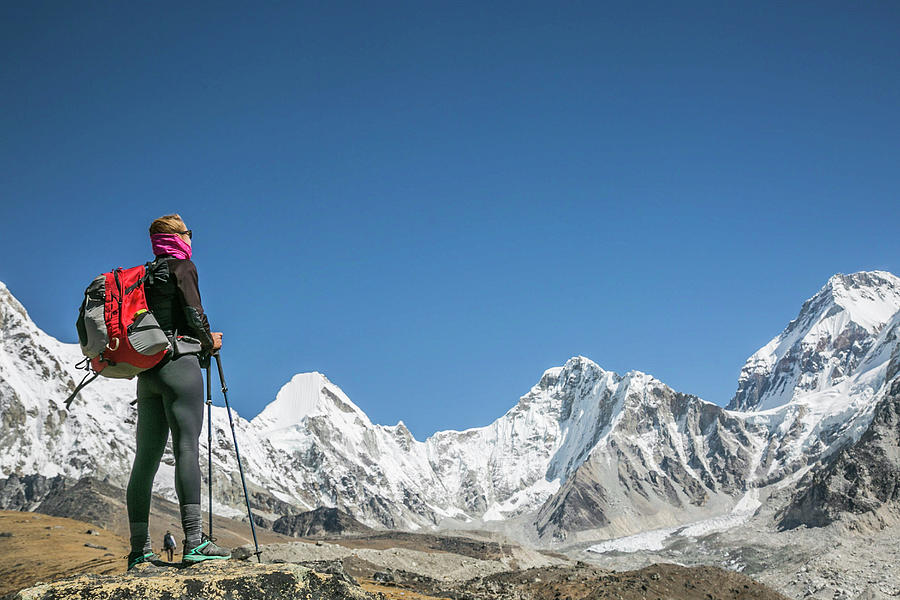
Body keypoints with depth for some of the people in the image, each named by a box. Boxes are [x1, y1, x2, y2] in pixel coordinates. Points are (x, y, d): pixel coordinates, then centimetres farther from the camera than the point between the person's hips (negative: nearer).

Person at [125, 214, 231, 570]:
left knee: (146, 457, 5)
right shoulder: (182, 267, 0)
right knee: (187, 449, -14)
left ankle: (139, 550, 5)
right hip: (178, 364, -8)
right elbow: (192, 310, -12)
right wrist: (209, 341, 5)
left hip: (146, 371, 8)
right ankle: (194, 541, -21)